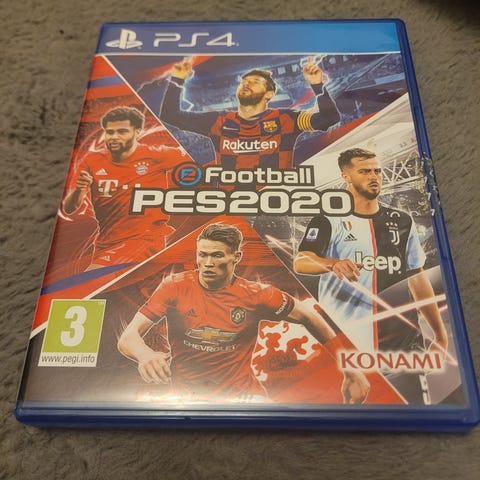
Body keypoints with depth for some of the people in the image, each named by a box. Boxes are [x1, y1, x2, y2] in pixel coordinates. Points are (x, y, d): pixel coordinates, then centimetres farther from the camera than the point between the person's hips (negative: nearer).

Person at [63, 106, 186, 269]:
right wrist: (78, 190, -21)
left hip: (146, 239, -5)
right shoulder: (92, 161, 1)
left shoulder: (155, 156, -7)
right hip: (106, 243, 6)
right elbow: (68, 210, -1)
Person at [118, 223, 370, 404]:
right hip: (190, 398, 1)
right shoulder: (175, 287, -10)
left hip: (244, 394, 0)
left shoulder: (255, 294, -8)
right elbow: (127, 338, -13)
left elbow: (308, 317, 4)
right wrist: (145, 354, -37)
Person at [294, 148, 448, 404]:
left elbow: (417, 277, 16)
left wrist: (440, 332, 13)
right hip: (343, 344, -3)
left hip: (402, 339, 3)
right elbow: (300, 262, -18)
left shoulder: (402, 221, 12)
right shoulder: (329, 221, -2)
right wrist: (334, 264, -39)